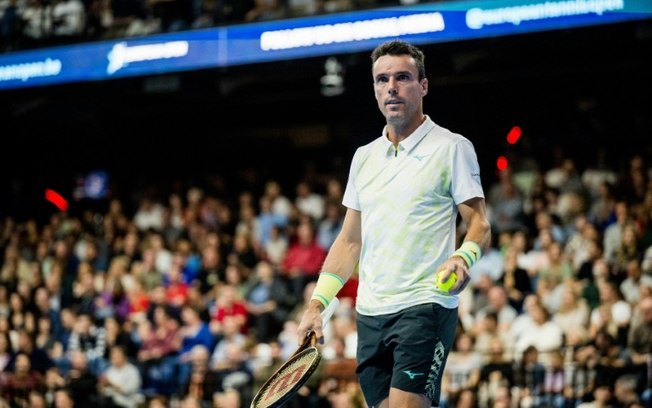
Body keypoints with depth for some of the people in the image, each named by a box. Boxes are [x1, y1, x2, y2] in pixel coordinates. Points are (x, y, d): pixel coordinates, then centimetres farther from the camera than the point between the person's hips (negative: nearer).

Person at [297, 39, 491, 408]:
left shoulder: (452, 148, 1)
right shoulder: (364, 157, 17)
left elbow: (479, 225, -4)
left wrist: (464, 257, -25)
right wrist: (317, 304, 11)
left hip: (425, 307, -6)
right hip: (370, 313, 6)